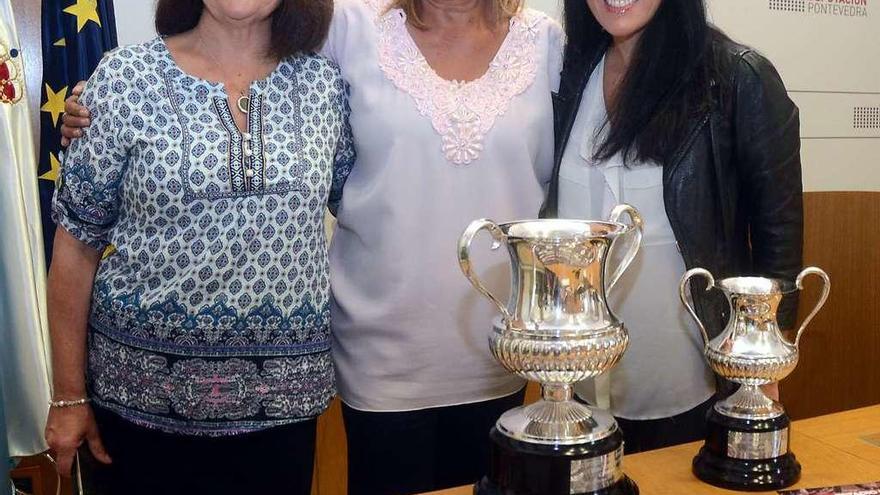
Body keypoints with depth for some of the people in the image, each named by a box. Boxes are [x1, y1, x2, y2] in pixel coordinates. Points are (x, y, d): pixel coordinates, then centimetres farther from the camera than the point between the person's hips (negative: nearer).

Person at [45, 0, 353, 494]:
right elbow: (78, 242, -3)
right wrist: (70, 395, -1)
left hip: (284, 389, 2)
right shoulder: (125, 78, -6)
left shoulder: (326, 82, 0)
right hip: (143, 385, -1)